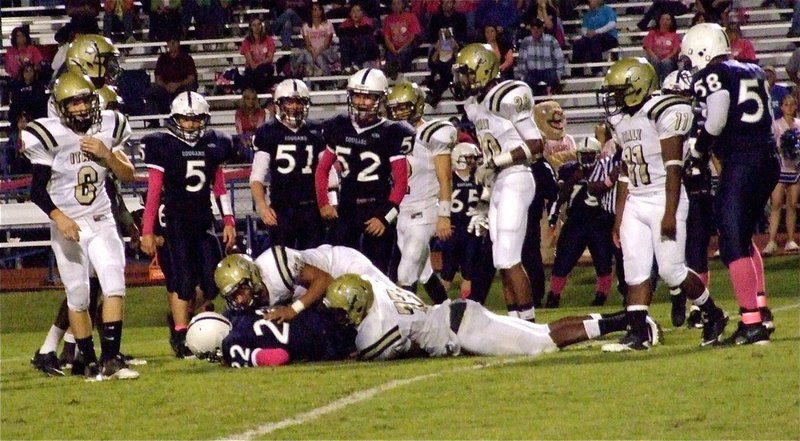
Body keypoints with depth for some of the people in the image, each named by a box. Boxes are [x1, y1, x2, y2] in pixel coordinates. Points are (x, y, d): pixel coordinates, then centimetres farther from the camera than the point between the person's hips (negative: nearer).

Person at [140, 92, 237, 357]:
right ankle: (181, 336, -7)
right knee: (184, 280, -10)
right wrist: (147, 231, -7)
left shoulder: (213, 146, 9)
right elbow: (153, 193, -4)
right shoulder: (164, 147, -4)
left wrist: (228, 222, 14)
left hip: (205, 222, 5)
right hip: (177, 223, -4)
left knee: (212, 281, -2)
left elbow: (220, 188, 17)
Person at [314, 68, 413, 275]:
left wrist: (385, 217, -14)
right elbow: (322, 169, 15)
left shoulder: (390, 134, -7)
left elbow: (400, 182, -7)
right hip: (347, 209, 4)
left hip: (378, 210, -4)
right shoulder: (339, 128, 6)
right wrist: (323, 203, 2)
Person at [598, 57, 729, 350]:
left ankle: (714, 316, 13)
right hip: (634, 203, 8)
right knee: (635, 269, -1)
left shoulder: (665, 113, -13)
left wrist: (670, 213, -20)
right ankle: (637, 334, -3)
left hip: (663, 201, -7)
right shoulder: (622, 120, 12)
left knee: (671, 270, -6)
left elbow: (673, 166, -16)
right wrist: (619, 216, 14)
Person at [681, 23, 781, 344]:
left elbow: (717, 121, -17)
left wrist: (699, 149, 2)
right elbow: (766, 121, 16)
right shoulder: (753, 73, 17)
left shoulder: (712, 76, -5)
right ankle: (761, 310, 21)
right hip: (768, 158, 8)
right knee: (744, 237, 22)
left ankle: (752, 324, -9)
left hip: (740, 163, -8)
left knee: (733, 245, -3)